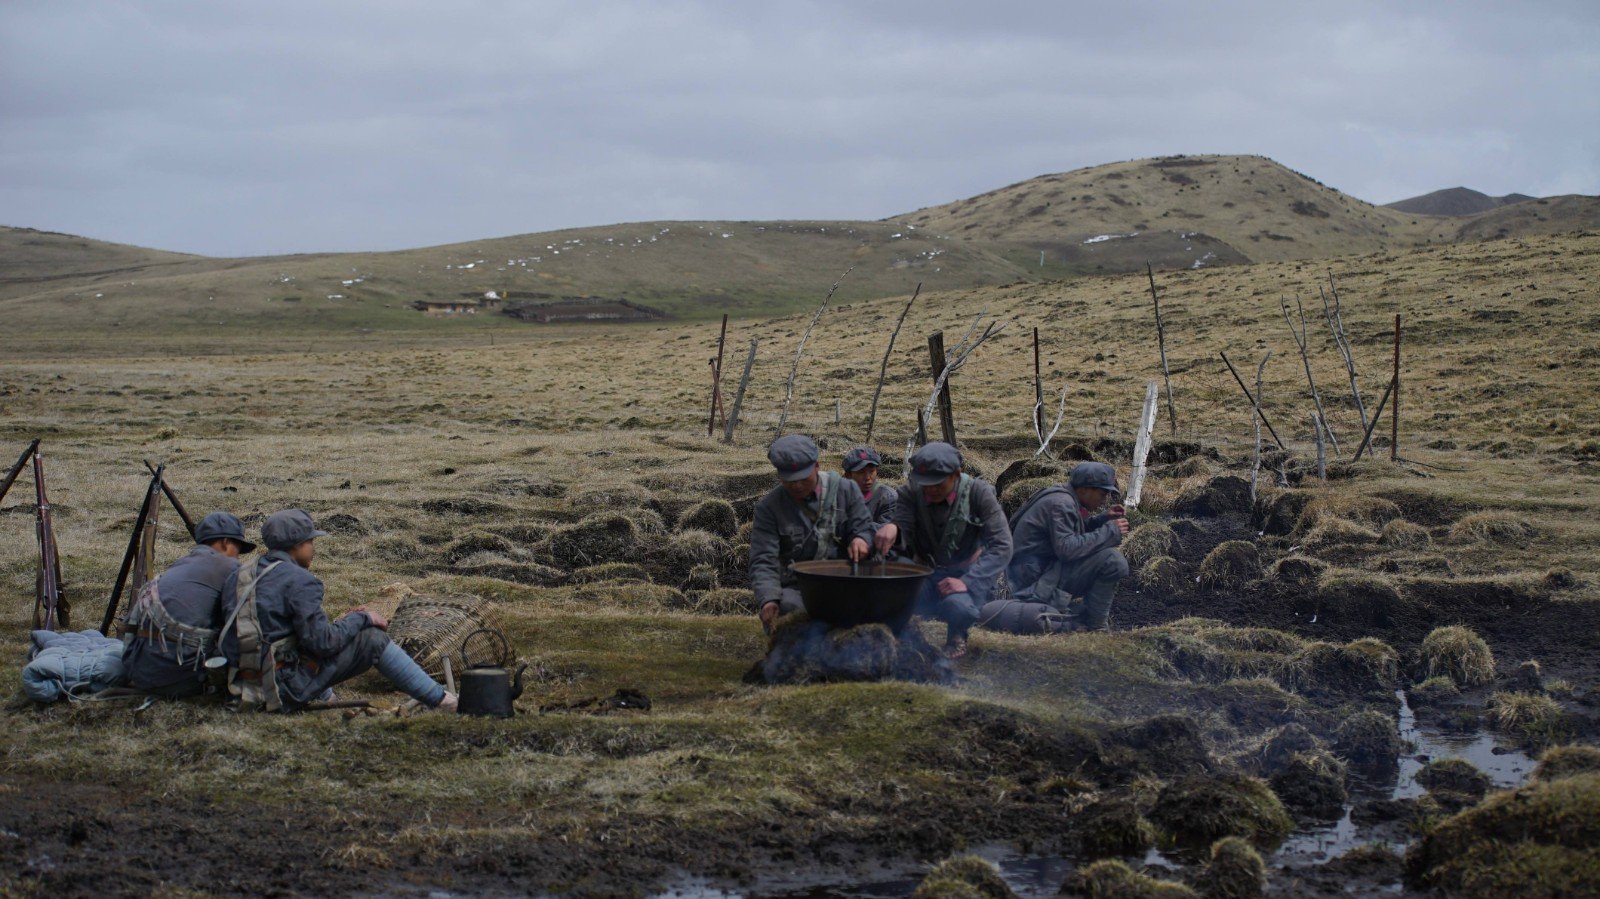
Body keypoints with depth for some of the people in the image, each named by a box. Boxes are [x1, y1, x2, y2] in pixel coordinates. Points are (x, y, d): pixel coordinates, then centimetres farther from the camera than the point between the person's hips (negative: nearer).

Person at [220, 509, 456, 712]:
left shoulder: (236, 579, 10)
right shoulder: (299, 581, -13)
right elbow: (322, 642, -17)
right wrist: (361, 618, 0)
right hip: (288, 689, -8)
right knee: (373, 640, 1)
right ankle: (441, 700, 7)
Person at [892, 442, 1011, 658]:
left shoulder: (978, 493, -13)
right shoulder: (912, 493, -5)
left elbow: (1001, 547, -19)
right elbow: (902, 537, -18)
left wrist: (967, 583, -30)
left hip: (968, 574, -2)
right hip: (927, 574, 2)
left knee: (957, 605, -38)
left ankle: (957, 635, 1)